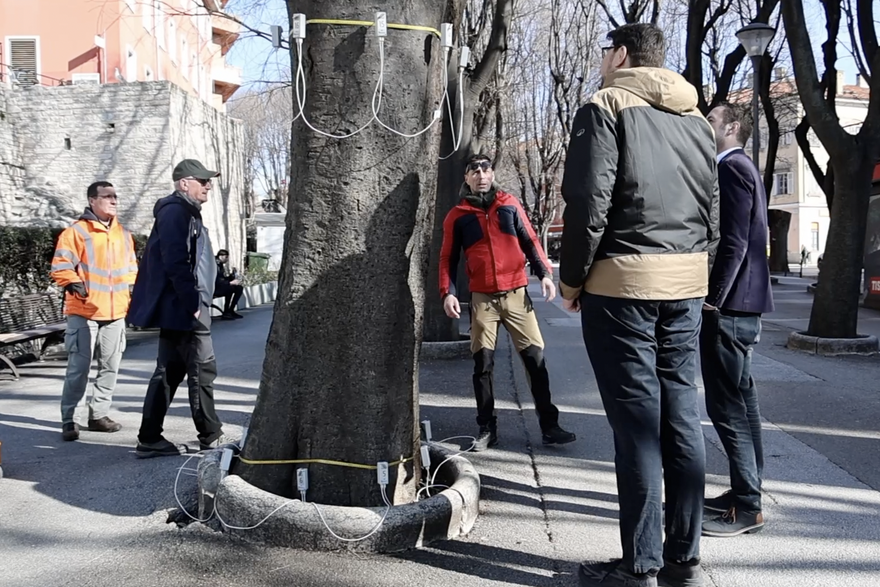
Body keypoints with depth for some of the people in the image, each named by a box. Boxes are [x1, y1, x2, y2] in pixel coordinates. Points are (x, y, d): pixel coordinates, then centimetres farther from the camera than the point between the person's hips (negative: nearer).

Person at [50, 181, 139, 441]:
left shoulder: (124, 235, 14)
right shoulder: (77, 231, -5)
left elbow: (131, 268, 22)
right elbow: (60, 264, -10)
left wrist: (132, 294, 14)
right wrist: (73, 282, -23)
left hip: (115, 313, 6)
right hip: (84, 312, -6)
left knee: (110, 367, 10)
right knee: (79, 368, -5)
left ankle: (99, 415, 22)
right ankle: (71, 420, 3)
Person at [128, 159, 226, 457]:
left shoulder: (184, 212, 19)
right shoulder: (176, 211, -13)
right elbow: (176, 262, -22)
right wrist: (193, 303, -21)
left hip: (178, 309, 10)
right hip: (184, 309, -10)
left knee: (170, 371, 12)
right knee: (203, 370, -3)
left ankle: (150, 439, 17)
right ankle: (210, 437, 7)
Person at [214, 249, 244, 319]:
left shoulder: (221, 265, 12)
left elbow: (224, 278, 11)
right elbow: (216, 281, -28)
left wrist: (231, 276, -8)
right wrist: (230, 283, -28)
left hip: (221, 286, 10)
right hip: (214, 289, -10)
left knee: (239, 288, 0)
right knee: (231, 287, -30)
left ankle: (231, 310, -1)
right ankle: (226, 313, -20)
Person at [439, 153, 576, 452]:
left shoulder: (510, 205, 8)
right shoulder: (457, 216, 5)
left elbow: (530, 241, 9)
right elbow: (448, 258, 6)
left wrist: (544, 273, -5)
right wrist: (447, 292, -7)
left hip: (517, 294, 1)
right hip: (482, 298, 0)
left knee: (535, 357, -1)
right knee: (483, 363, 2)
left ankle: (549, 425, 5)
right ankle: (486, 428, 12)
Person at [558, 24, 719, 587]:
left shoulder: (607, 107, -4)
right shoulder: (697, 119, 16)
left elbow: (589, 202, -13)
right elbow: (713, 209, 15)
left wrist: (573, 277, -3)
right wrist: (695, 271, 19)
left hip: (622, 282, -6)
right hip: (687, 285, 6)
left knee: (637, 422, -3)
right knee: (682, 418, 9)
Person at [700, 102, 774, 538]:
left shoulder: (732, 169, -11)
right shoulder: (741, 169, 20)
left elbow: (733, 243, -20)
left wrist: (713, 300, -19)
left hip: (728, 305, -11)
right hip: (740, 303, 11)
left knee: (727, 404, -7)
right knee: (738, 401, 14)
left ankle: (746, 507, -1)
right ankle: (745, 491, 24)